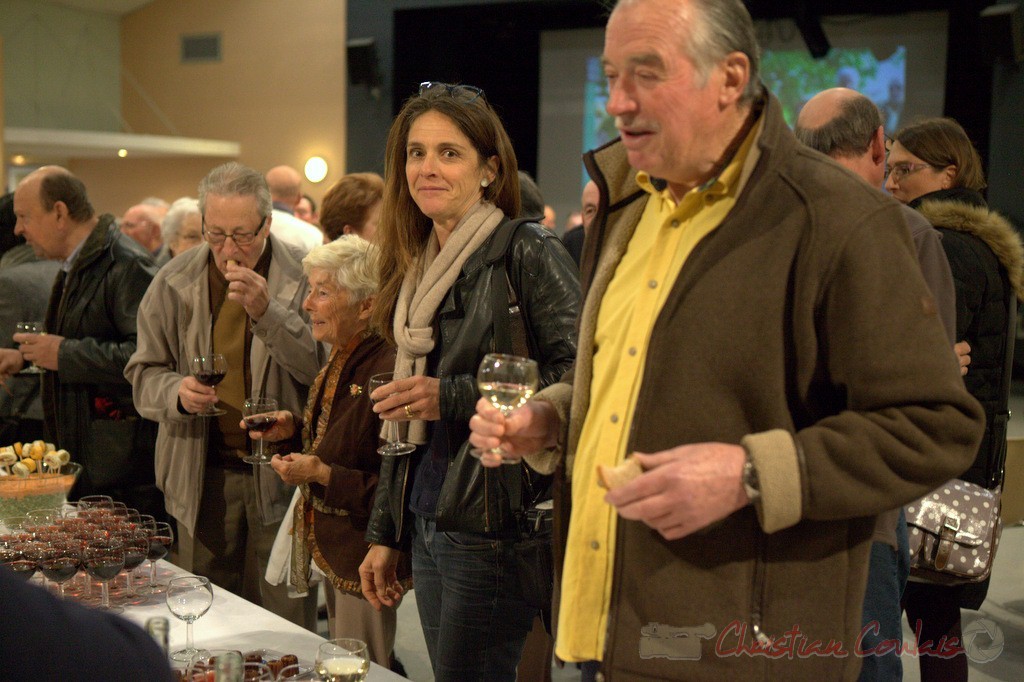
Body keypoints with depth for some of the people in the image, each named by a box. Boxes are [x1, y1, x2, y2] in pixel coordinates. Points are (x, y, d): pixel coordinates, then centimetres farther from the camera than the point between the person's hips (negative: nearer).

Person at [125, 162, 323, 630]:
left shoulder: (303, 278, -5)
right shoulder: (174, 283, 5)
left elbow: (323, 368, -12)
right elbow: (143, 372, 10)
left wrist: (267, 312, -23)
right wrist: (176, 391, -12)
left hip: (280, 472, -3)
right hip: (202, 475, 3)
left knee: (284, 623, 3)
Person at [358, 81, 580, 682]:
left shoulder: (528, 254, -9)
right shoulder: (417, 268, 13)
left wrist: (453, 397, -21)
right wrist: (383, 534, 18)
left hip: (491, 525, -7)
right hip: (426, 522, 7)